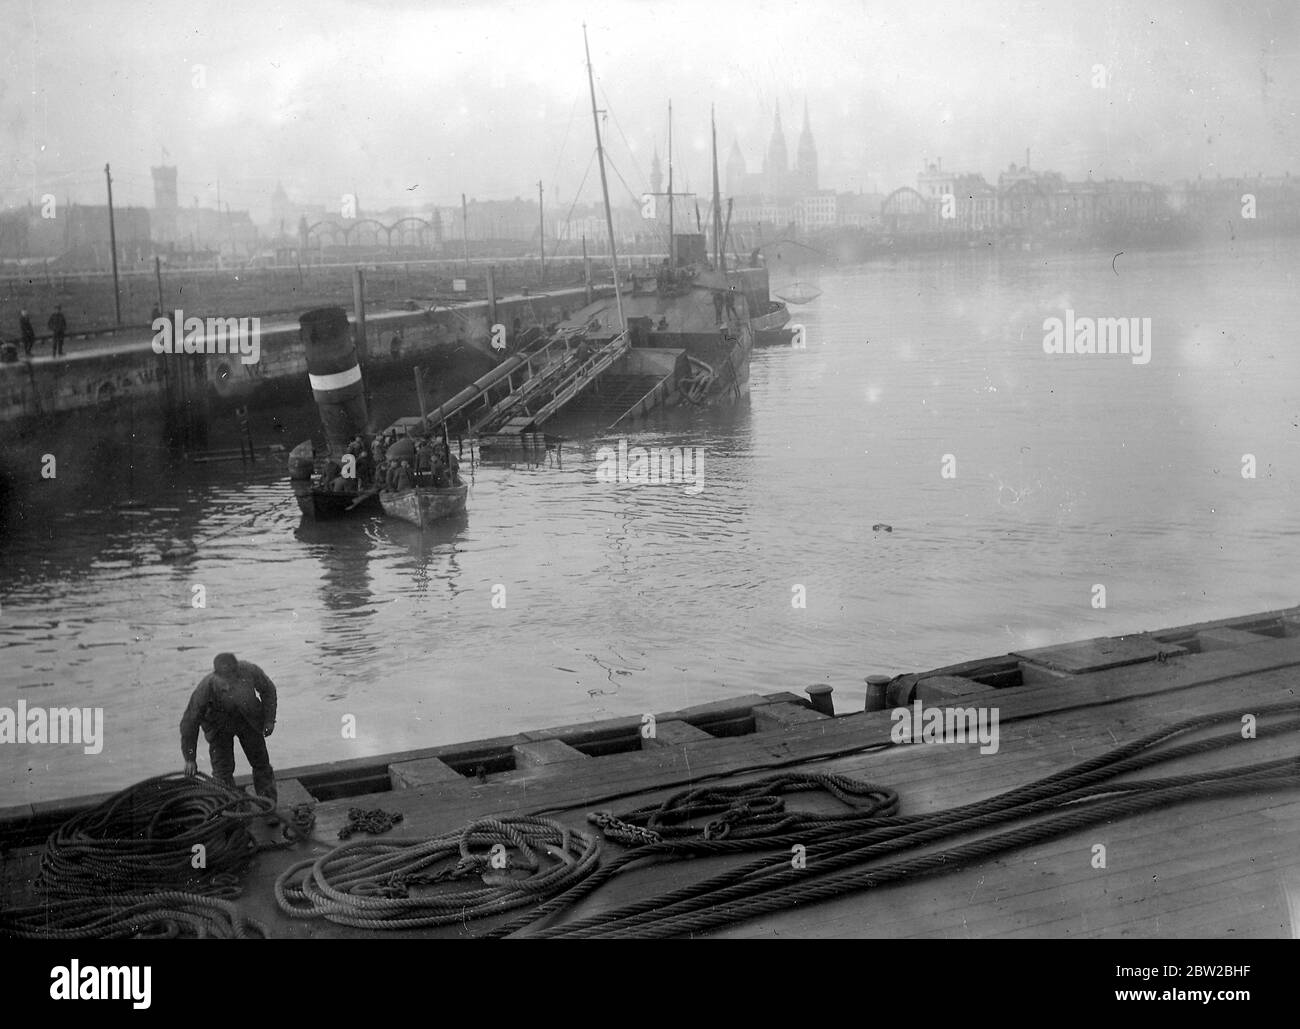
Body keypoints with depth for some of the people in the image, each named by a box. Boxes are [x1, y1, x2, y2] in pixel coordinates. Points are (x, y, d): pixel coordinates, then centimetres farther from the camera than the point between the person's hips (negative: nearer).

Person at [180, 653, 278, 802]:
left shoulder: (250, 671, -33)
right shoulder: (206, 687, -35)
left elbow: (268, 690, -8)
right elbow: (189, 723, -22)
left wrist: (269, 720, -6)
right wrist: (190, 758, -20)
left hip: (249, 721, 2)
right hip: (219, 727, -2)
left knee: (261, 764, 10)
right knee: (222, 770, -7)